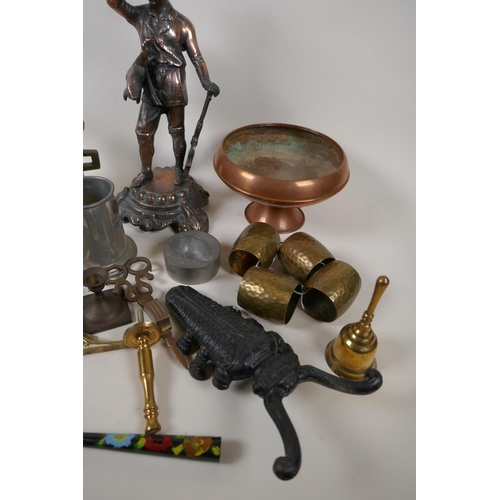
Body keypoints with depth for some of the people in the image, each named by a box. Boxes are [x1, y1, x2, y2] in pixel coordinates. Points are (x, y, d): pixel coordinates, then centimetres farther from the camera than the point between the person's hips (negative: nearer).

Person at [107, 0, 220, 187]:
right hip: (151, 84, 3)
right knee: (143, 130, 7)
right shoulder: (140, 15, 3)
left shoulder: (182, 23, -3)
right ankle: (146, 171, 23)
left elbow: (196, 56, -3)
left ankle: (178, 169, 25)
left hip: (173, 86, -3)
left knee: (176, 131, 6)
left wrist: (206, 82, -14)